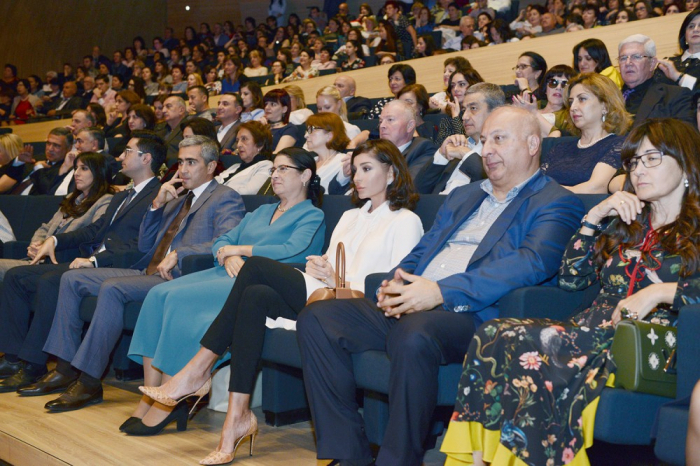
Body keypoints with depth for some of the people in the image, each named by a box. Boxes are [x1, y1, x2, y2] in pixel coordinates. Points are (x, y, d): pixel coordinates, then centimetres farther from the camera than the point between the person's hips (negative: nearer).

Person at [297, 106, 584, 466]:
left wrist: (441, 291, -22)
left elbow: (533, 262, -14)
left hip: (469, 315, -7)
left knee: (414, 334, -39)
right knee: (316, 318, -11)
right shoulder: (461, 197, 28)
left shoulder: (556, 204, 4)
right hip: (408, 308, 8)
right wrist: (397, 282, -1)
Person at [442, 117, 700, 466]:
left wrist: (662, 291, -14)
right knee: (493, 336, -25)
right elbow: (570, 279, 21)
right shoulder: (625, 222, 27)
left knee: (535, 362, -35)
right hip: (592, 328, 6)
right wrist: (594, 217, 14)